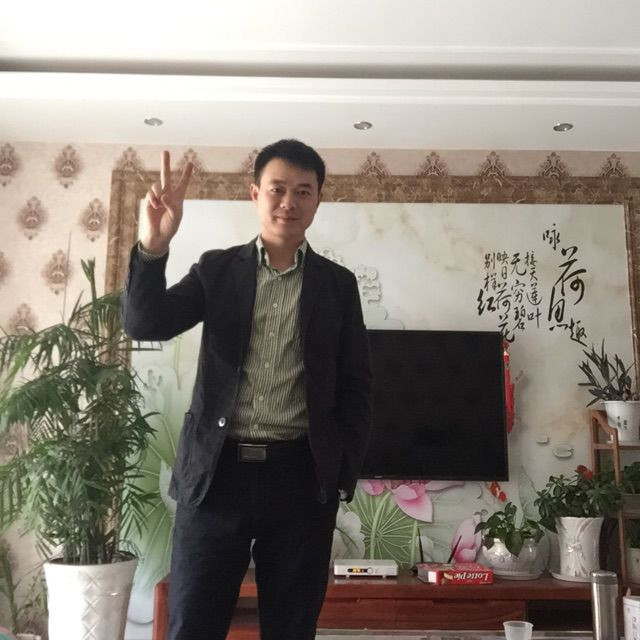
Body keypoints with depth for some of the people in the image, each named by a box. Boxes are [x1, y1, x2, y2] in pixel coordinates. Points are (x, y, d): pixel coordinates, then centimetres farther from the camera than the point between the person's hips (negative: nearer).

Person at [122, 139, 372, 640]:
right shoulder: (217, 269, 8)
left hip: (301, 476, 1)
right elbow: (145, 325, -4)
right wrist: (153, 246, -18)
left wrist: (345, 472, -1)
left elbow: (355, 386, 7)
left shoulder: (338, 284, 8)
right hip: (216, 471, 0)